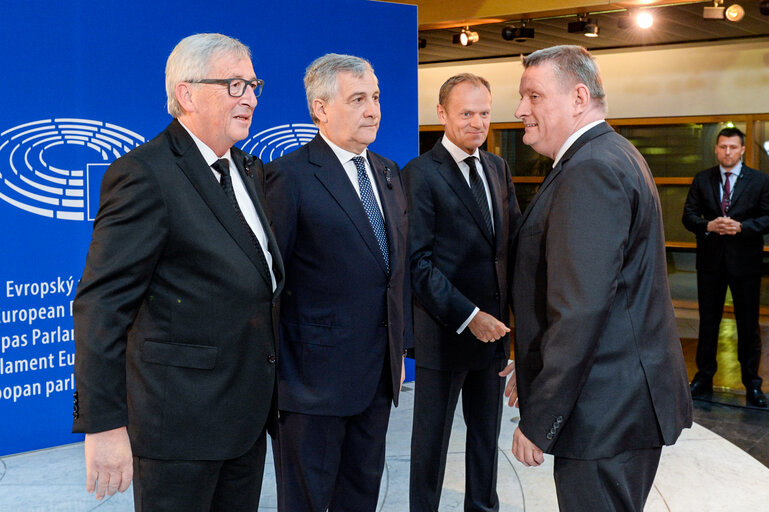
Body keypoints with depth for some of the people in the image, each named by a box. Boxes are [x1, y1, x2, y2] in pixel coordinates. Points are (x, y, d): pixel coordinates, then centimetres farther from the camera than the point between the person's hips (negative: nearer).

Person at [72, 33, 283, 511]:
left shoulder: (251, 171, 11)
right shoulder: (144, 175, -15)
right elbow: (102, 305, -18)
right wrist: (103, 424, -20)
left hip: (248, 414, 8)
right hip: (178, 419, -8)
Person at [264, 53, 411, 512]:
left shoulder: (389, 174, 11)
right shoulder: (291, 175, -12)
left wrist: (401, 345, 14)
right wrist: (275, 372, -13)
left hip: (380, 371, 7)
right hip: (316, 374, -7)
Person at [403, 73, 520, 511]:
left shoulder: (498, 167, 9)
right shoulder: (421, 173, -11)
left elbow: (514, 237, 13)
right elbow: (418, 262, -16)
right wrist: (468, 317, -21)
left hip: (494, 325, 6)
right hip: (444, 331, -6)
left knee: (487, 434, 19)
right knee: (432, 441, 9)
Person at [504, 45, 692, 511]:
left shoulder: (591, 171, -20)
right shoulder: (614, 155, 14)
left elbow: (581, 311, -25)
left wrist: (537, 422, -19)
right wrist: (533, 369, 17)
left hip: (608, 415, -10)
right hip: (630, 401, 10)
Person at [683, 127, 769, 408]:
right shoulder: (702, 180, 5)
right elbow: (688, 215, 2)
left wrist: (741, 227, -19)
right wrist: (708, 226, -17)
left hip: (745, 260, -2)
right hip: (710, 261, 2)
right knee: (708, 321, 11)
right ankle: (704, 377, 23)